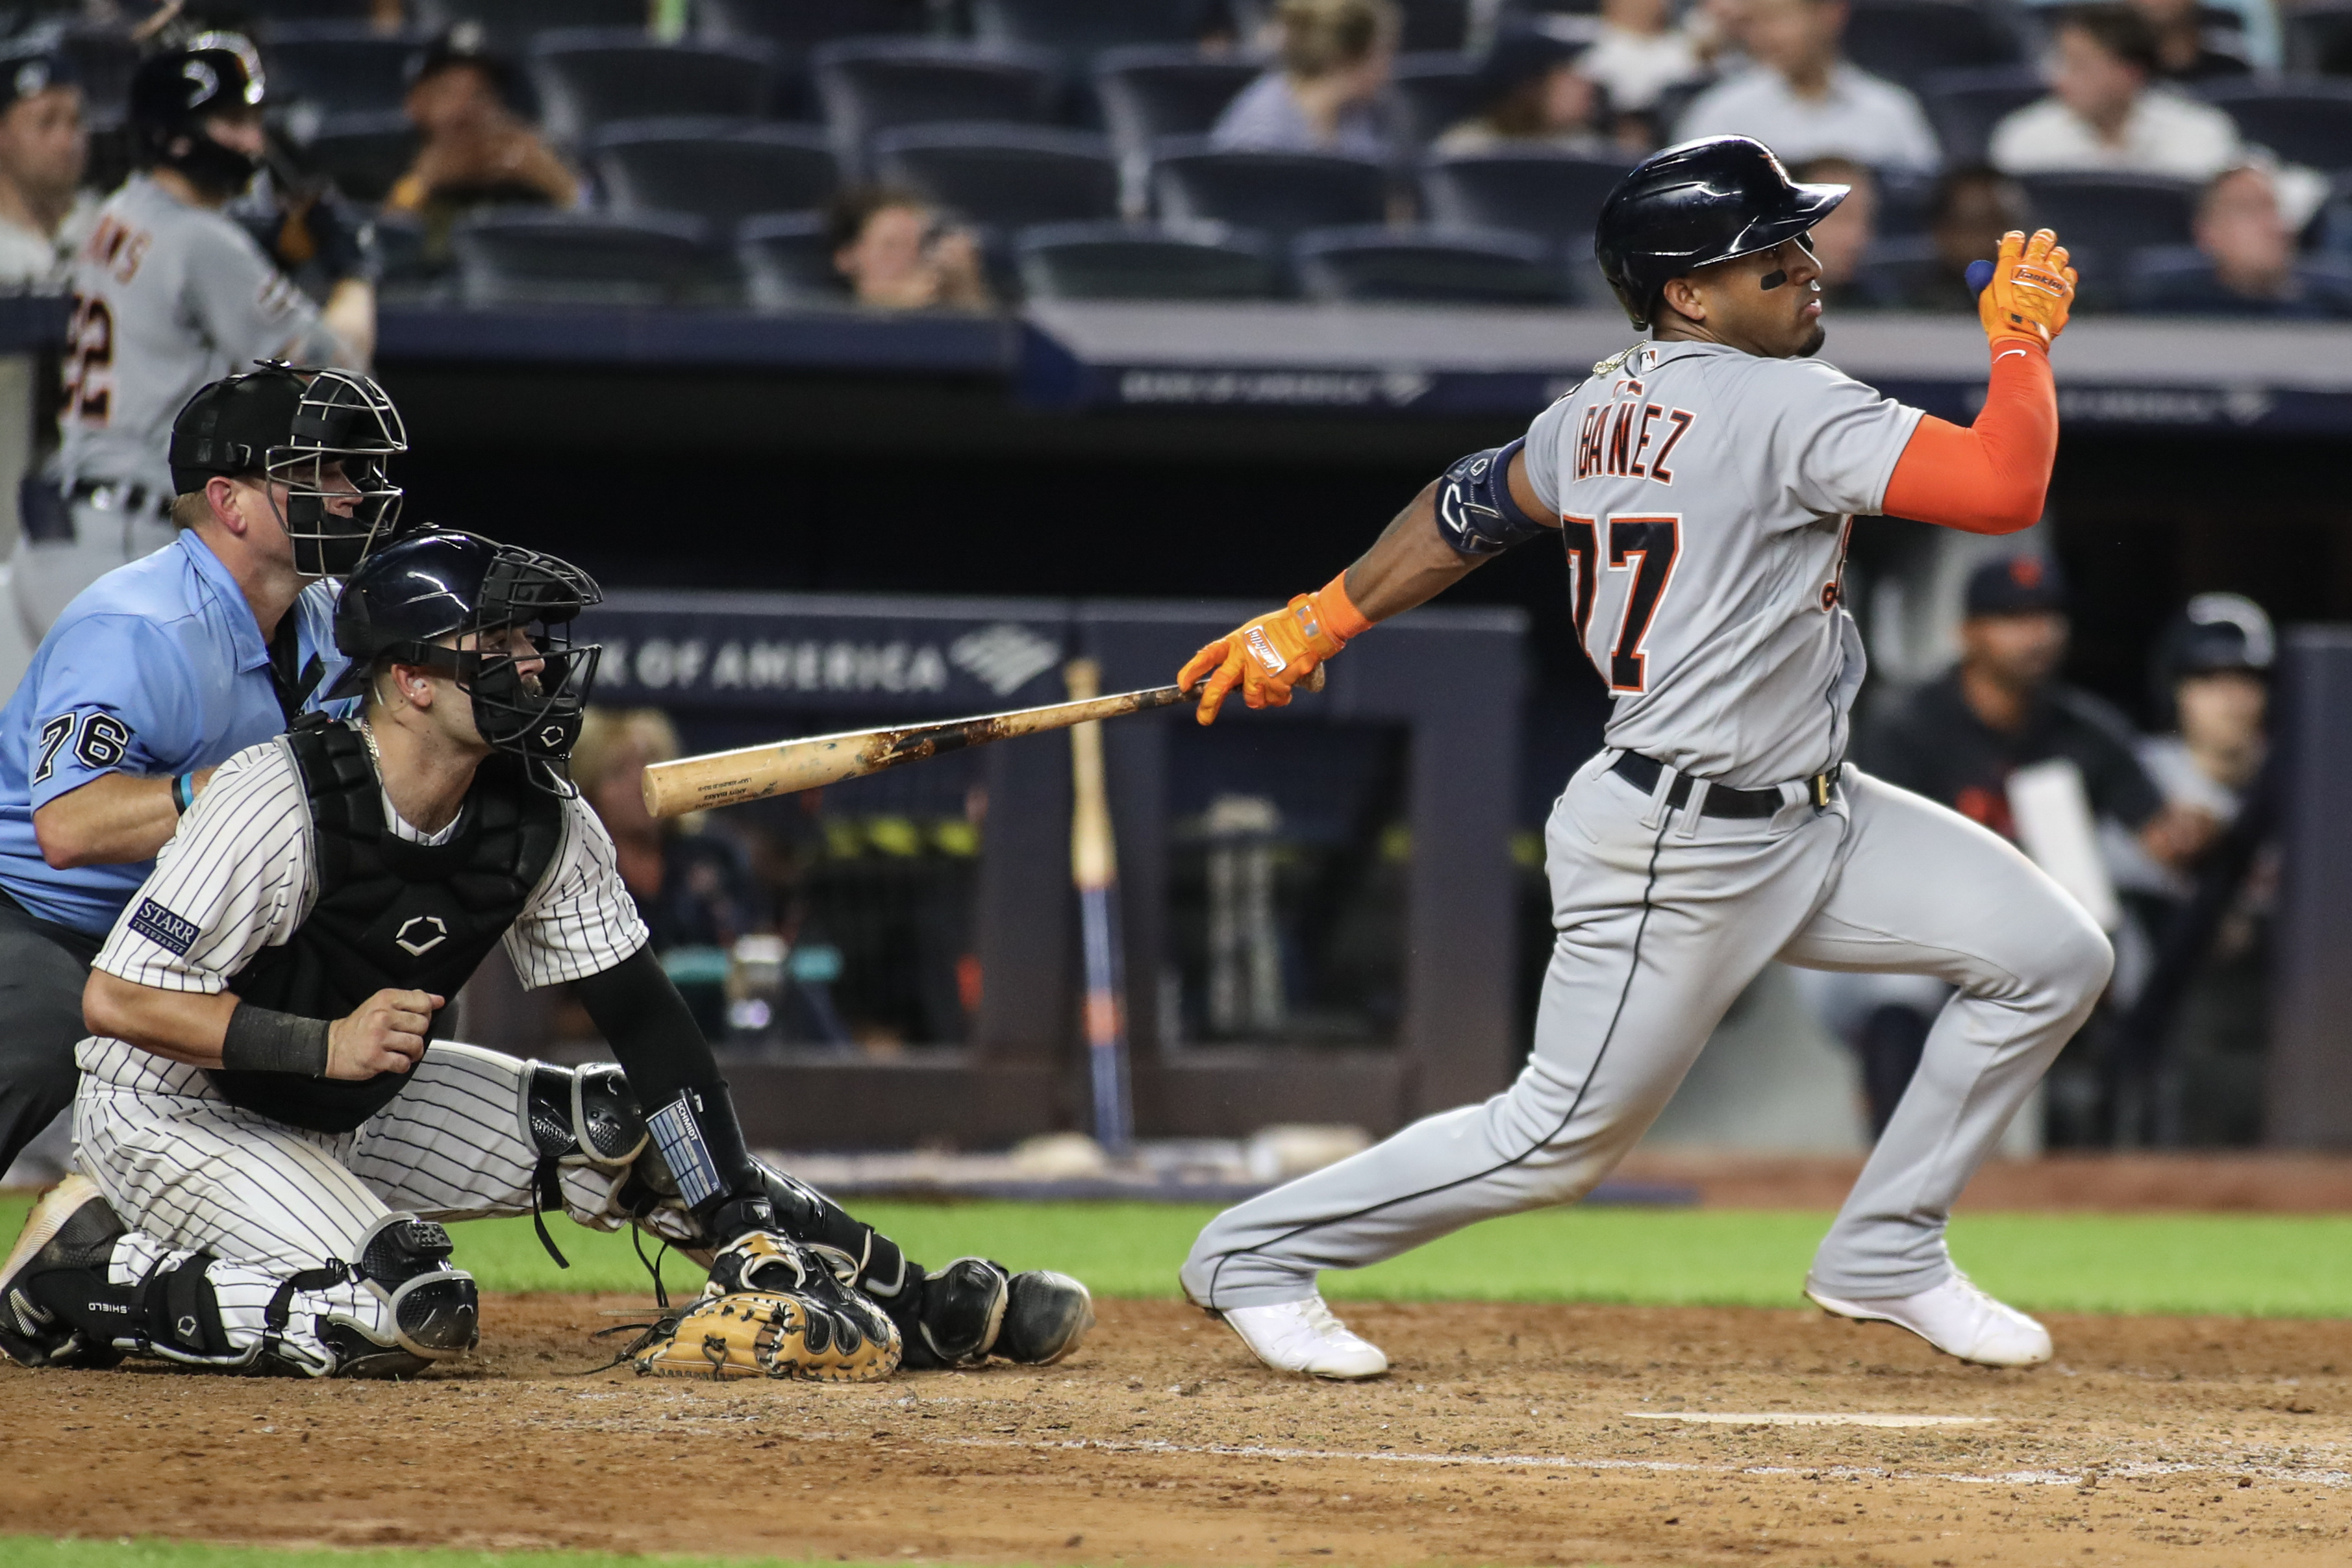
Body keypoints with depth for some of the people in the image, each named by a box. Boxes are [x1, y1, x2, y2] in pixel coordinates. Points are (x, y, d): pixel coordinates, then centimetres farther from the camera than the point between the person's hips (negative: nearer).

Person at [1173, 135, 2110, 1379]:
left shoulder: (1607, 406, 6)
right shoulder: (1782, 407, -21)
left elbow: (1469, 510, 18)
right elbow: (2004, 486, -28)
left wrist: (1310, 626, 29)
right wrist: (2022, 333, -14)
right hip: (1674, 854, -10)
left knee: (2054, 957, 3)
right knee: (1558, 1139, 1)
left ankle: (1883, 1261, 14)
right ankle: (1259, 1257, 19)